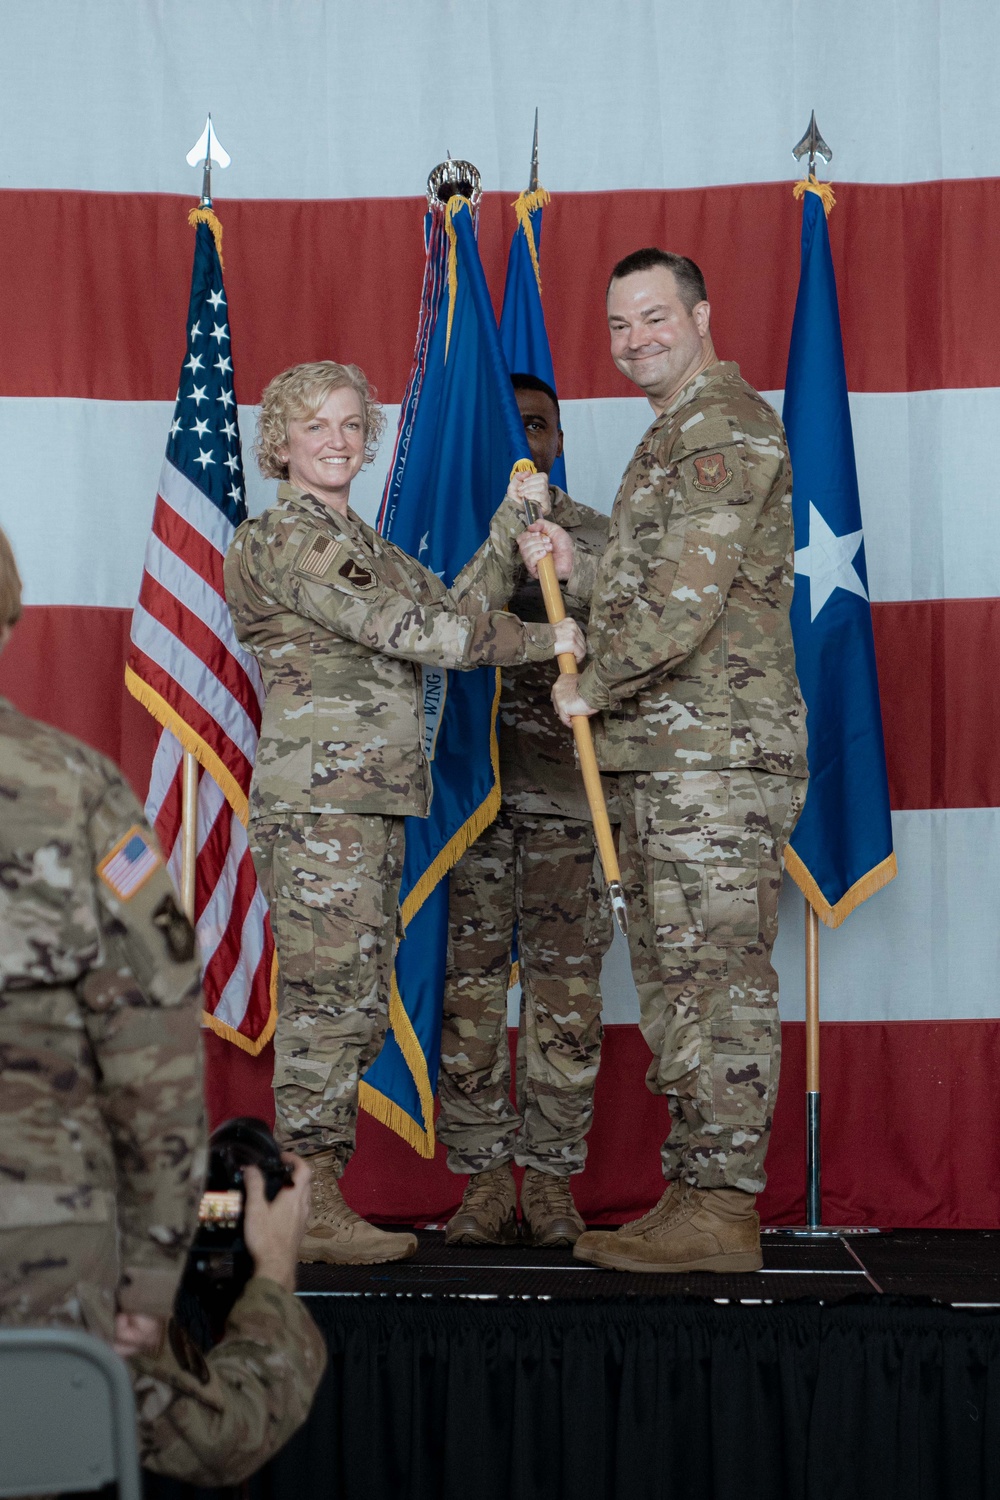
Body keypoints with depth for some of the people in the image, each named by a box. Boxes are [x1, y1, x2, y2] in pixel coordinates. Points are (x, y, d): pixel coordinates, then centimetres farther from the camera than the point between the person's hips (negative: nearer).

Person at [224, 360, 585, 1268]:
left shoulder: (361, 543, 22)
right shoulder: (280, 539, -8)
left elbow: (455, 608, 12)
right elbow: (412, 632, -13)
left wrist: (513, 520, 4)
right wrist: (542, 644, -7)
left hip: (373, 798, 9)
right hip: (316, 792, -9)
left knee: (356, 1004, 8)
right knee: (330, 994, -8)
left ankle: (317, 1200, 13)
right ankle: (311, 1210, -3)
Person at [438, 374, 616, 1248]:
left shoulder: (595, 537, 13)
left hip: (568, 789, 0)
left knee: (567, 989, -1)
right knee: (469, 982, -1)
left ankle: (551, 1180, 7)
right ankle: (485, 1180, 7)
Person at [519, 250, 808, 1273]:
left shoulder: (727, 426, -8)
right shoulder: (675, 437, 24)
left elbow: (686, 600, -18)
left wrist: (591, 687, -7)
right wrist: (577, 570, 8)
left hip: (718, 747, -10)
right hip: (666, 755, 10)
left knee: (716, 976, -10)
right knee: (676, 978, 10)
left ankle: (722, 1209, -8)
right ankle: (692, 1193, 14)